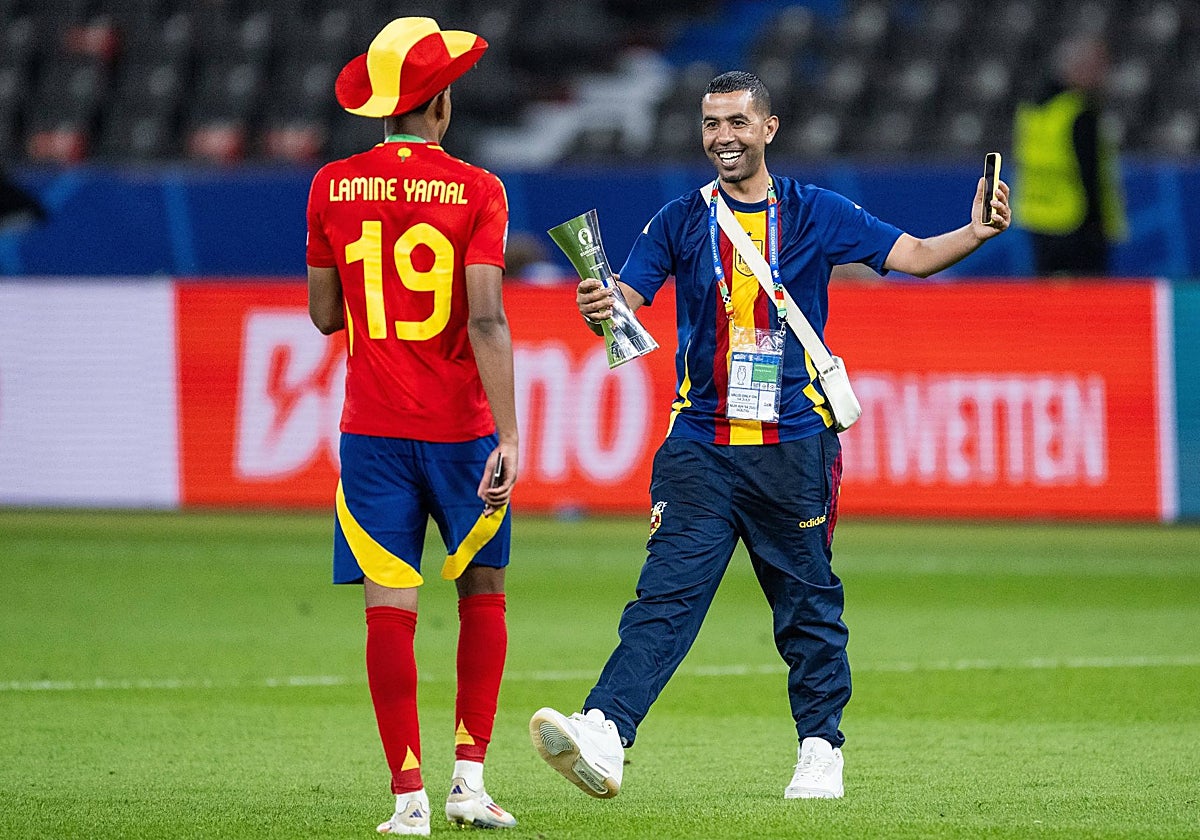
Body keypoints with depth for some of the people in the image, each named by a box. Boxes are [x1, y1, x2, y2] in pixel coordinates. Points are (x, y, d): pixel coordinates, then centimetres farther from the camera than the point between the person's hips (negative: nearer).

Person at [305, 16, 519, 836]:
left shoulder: (333, 188, 2)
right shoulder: (477, 191, -6)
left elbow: (325, 314, 9)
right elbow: (486, 320, -15)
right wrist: (508, 436, -17)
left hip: (372, 427, 1)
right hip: (460, 424, -1)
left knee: (390, 608, -1)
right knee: (482, 595, 14)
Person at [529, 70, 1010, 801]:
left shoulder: (815, 214, 4)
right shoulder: (681, 221, 6)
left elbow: (914, 256, 3)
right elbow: (623, 303, -1)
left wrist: (976, 234, -15)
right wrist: (600, 308, -25)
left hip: (794, 445, 0)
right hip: (701, 446, 0)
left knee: (809, 605, 8)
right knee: (666, 593, -13)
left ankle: (821, 749, 23)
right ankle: (604, 738, -26)